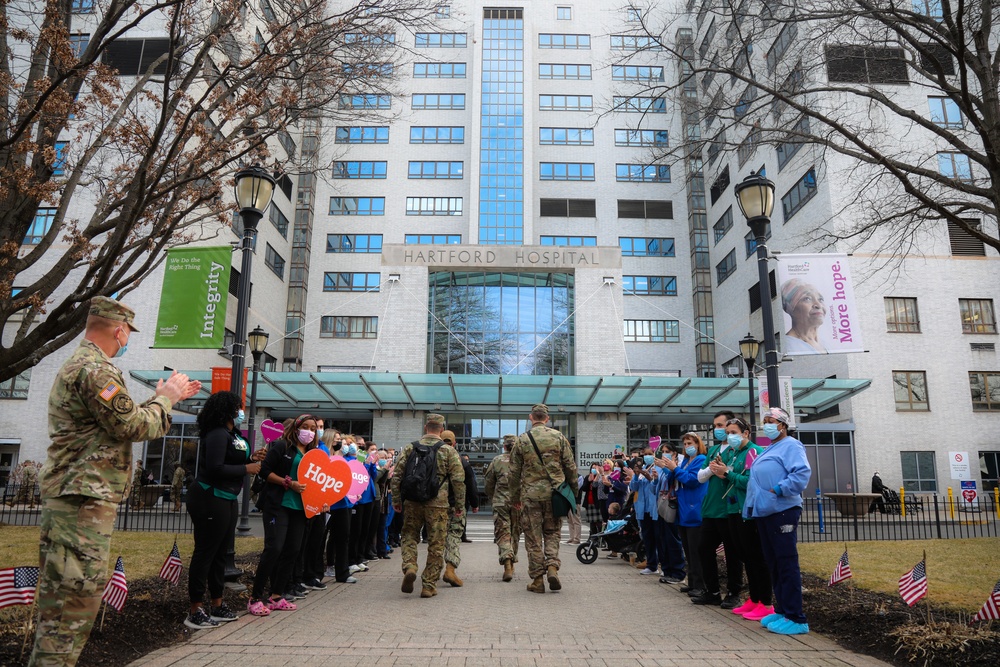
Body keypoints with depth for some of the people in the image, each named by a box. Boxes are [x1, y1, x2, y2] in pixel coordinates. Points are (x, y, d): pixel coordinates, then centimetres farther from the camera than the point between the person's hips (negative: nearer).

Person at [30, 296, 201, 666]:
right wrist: (165, 398, -2)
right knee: (76, 594, -8)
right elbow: (134, 426, -18)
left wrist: (169, 396, 22)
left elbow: (123, 419, 23)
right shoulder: (95, 369, -15)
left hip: (70, 497, 11)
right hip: (83, 500, -11)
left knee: (60, 595, 17)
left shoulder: (78, 365, 20)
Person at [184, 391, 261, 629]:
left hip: (226, 500, 10)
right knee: (205, 552, -3)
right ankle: (195, 611, 6)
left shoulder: (231, 435, 14)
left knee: (219, 552, 16)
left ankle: (217, 606, 27)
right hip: (210, 500, -10)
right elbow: (215, 468, -24)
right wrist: (246, 469, -15)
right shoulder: (218, 434, -16)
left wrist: (252, 459, 1)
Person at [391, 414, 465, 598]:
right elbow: (458, 480, -3)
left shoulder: (410, 448, 6)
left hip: (412, 503, 2)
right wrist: (459, 505, 5)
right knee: (435, 545, 7)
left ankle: (409, 567, -7)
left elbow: (397, 476, 5)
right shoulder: (448, 451, 0)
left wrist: (396, 500, 13)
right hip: (438, 505, -1)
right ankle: (429, 586, 10)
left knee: (409, 536, 17)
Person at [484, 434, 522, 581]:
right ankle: (511, 565, 24)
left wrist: (493, 500, 23)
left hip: (500, 503, -1)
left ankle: (507, 563, -19)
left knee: (502, 533, 1)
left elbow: (489, 485, 7)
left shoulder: (496, 461, 2)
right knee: (515, 533, 15)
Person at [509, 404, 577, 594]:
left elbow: (514, 472, 4)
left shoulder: (521, 440, 1)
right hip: (554, 493, 1)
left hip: (530, 494, -1)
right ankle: (552, 567, -2)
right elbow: (570, 466, 3)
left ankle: (537, 579, 9)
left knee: (533, 537, 6)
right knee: (552, 532, 15)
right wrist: (573, 490, 14)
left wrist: (515, 497, 13)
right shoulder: (558, 437, 1)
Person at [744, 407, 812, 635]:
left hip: (782, 511, -10)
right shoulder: (767, 451, 22)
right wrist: (748, 508, 19)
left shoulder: (790, 446, -5)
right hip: (763, 512, 10)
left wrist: (779, 490, -21)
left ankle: (795, 618, -3)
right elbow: (755, 481, 26)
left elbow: (802, 472, -21)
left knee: (787, 563, -8)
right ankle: (782, 610, 23)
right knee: (773, 563, 13)